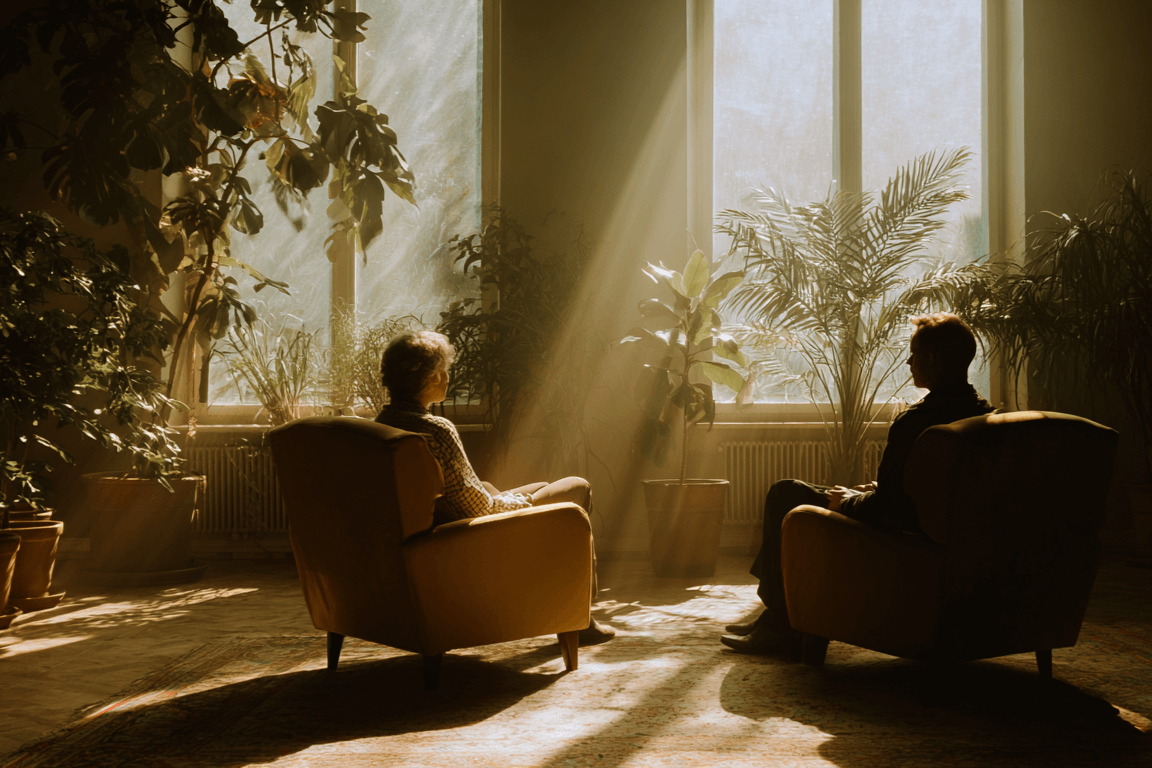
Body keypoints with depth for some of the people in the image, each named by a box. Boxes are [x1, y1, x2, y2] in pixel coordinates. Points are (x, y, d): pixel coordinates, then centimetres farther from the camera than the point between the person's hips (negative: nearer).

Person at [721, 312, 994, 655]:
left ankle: (781, 622, 13)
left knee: (785, 495, 6)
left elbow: (886, 505, -24)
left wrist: (845, 502, -4)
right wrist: (872, 490, 13)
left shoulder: (914, 421, -27)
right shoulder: (984, 413, 1)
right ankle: (775, 613, 32)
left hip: (901, 533, -9)